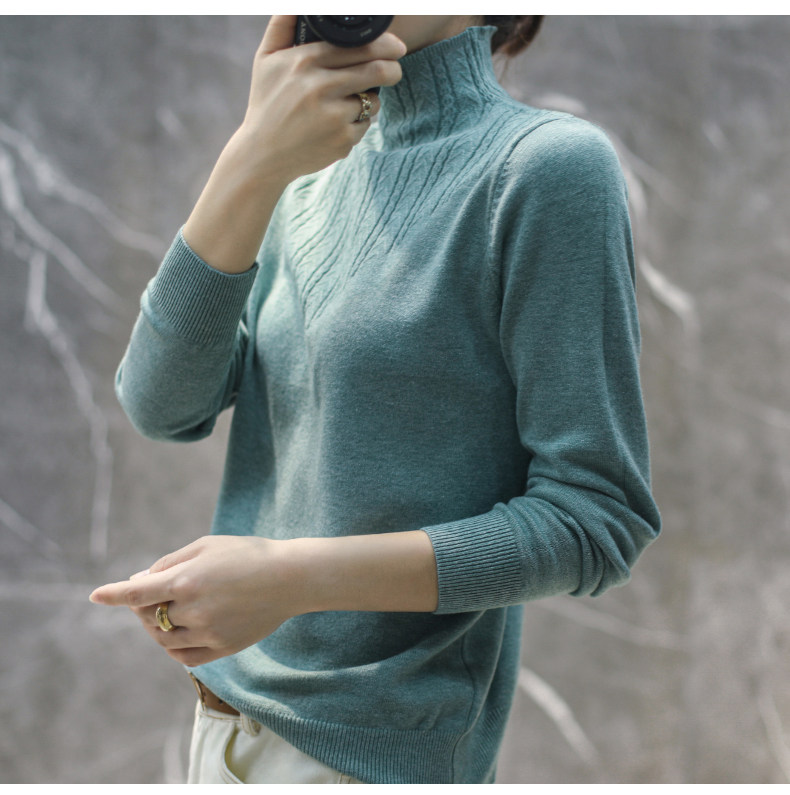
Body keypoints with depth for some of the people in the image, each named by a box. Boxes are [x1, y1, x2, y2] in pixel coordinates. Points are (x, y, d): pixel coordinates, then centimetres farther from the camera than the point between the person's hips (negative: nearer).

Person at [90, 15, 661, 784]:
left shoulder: (551, 164, -13)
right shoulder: (309, 186, 6)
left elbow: (596, 520, -16)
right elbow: (162, 407, -6)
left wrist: (295, 577, -23)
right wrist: (253, 162, -17)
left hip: (378, 750, -6)